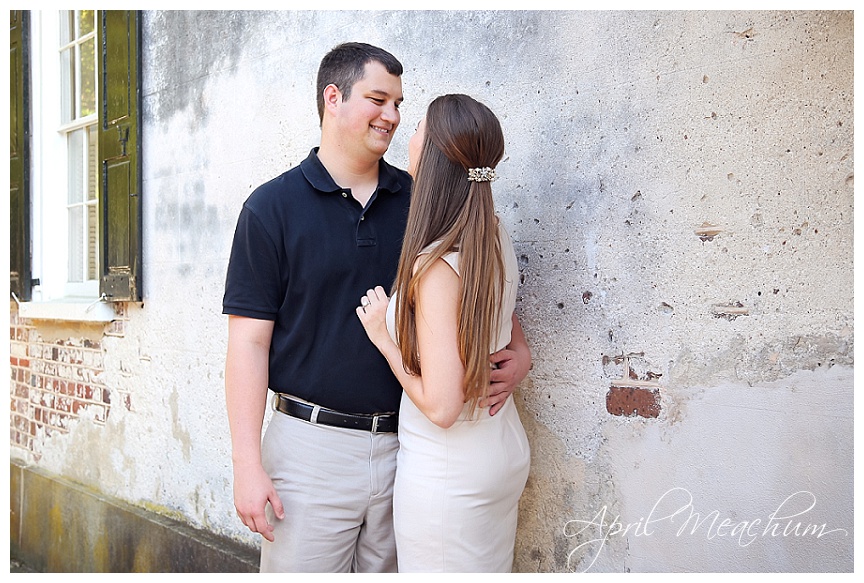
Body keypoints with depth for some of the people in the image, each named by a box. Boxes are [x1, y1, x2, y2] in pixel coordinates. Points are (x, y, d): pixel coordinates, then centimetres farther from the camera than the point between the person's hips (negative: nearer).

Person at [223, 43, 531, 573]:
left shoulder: (420, 202, 5)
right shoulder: (272, 207, -3)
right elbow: (250, 341, -6)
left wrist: (518, 351, -5)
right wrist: (248, 465, -11)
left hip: (405, 445, 3)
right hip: (311, 444, -3)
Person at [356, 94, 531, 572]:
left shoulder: (437, 264, -25)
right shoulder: (495, 236, -1)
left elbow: (440, 407, -25)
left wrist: (384, 338, -13)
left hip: (446, 469, -8)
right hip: (505, 449, 8)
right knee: (491, 572, 22)